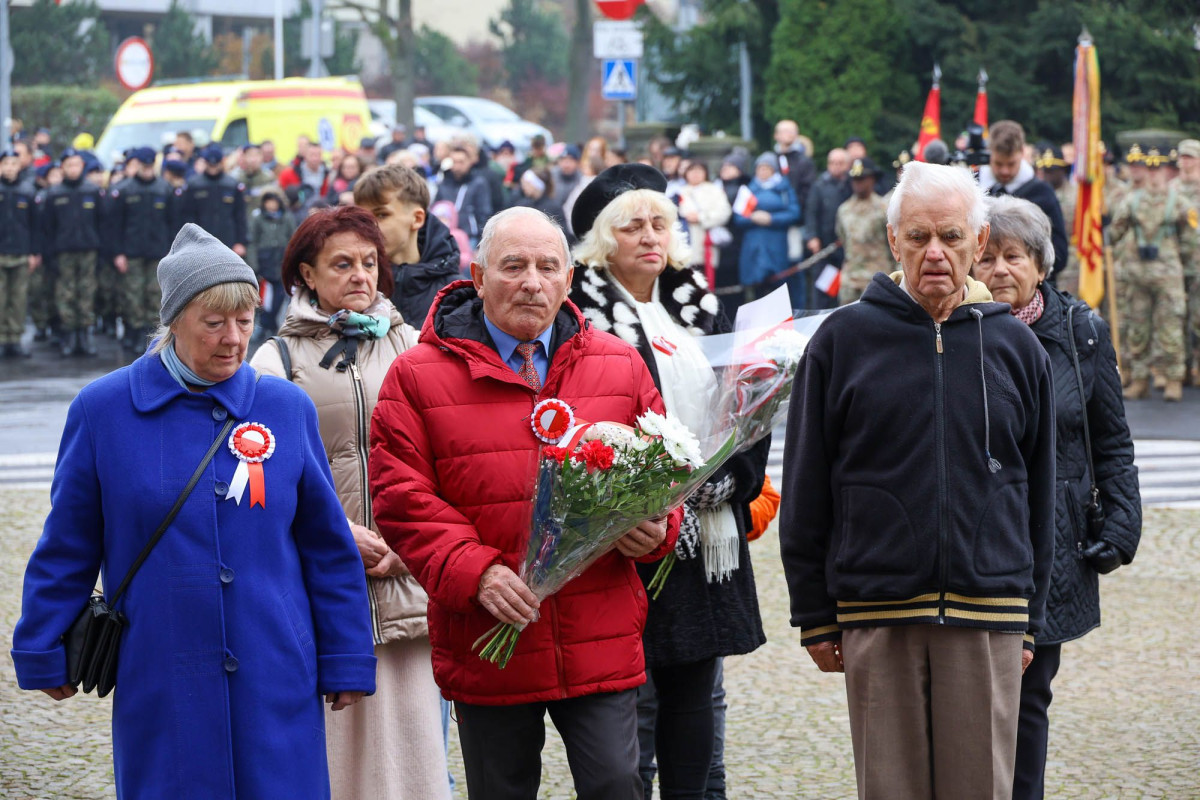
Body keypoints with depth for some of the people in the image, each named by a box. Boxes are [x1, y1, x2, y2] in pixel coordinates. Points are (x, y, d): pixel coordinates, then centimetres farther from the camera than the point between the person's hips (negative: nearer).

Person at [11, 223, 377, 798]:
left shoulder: (288, 409, 5)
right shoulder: (103, 410, 0)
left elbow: (329, 549, 9)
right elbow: (66, 550, 6)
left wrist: (346, 662, 9)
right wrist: (44, 655, 9)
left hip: (276, 683, 1)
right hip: (159, 685, -1)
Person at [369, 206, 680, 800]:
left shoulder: (620, 367, 9)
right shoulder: (418, 377, 0)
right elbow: (401, 499, -5)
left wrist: (654, 529, -7)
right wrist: (475, 572, -18)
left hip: (602, 643, 1)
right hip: (487, 645, -1)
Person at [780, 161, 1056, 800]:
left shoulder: (1015, 346, 7)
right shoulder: (843, 340, 2)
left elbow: (1039, 495, 13)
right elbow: (805, 493, 5)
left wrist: (1030, 618, 11)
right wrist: (814, 616, 2)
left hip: (987, 618, 1)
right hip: (875, 615, -1)